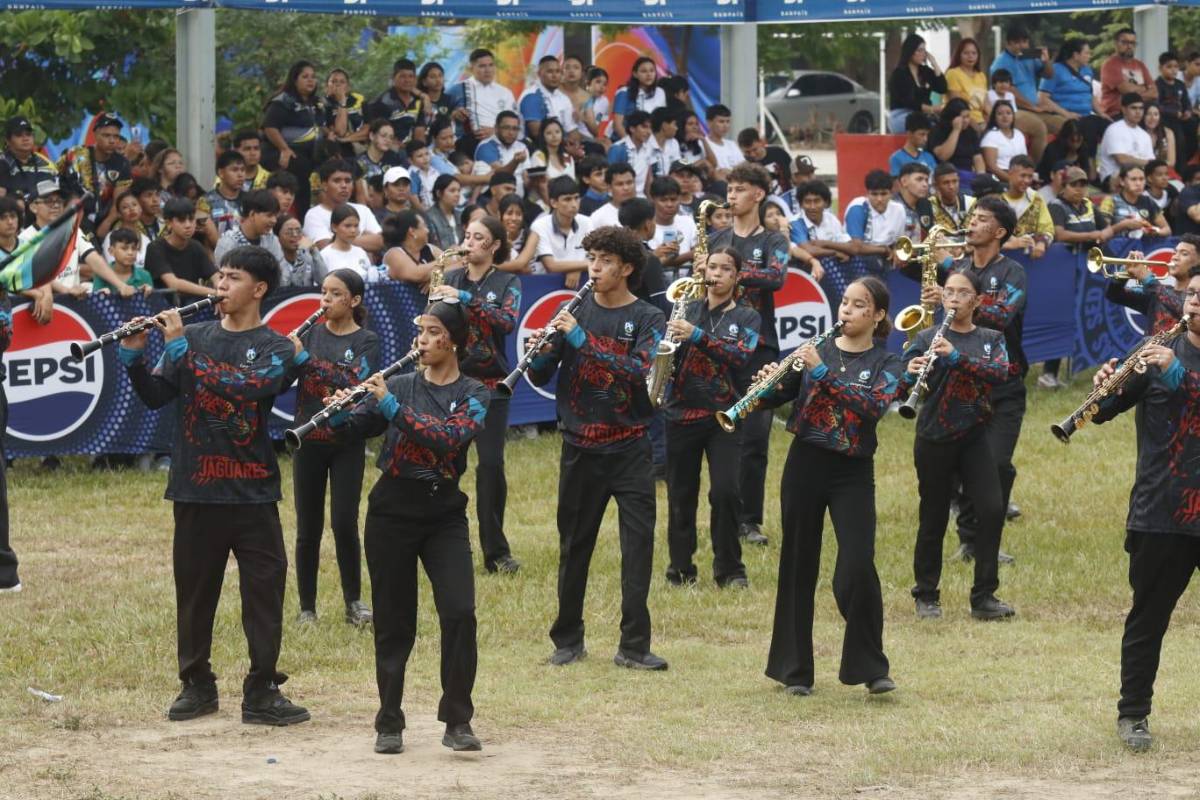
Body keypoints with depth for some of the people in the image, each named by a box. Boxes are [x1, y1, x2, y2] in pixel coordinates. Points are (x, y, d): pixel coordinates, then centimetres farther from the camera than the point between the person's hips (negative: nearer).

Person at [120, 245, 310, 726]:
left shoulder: (275, 348, -1)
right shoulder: (196, 337, 9)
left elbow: (247, 386, -21)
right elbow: (154, 396, 3)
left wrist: (180, 346, -21)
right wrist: (133, 356, -15)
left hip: (252, 491, -3)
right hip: (195, 488, 3)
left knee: (264, 588, -4)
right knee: (194, 589, 8)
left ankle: (262, 692, 0)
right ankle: (196, 684, 20)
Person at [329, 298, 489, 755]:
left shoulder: (473, 395, 0)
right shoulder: (396, 386, 6)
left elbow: (449, 438, -18)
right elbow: (353, 429, -2)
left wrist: (392, 407, -24)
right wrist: (340, 411, -24)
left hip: (445, 512, -1)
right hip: (392, 510, 1)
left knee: (459, 613, -15)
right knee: (393, 622, 3)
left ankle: (458, 722, -8)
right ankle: (389, 725, 12)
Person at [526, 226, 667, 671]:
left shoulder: (646, 320, -2)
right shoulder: (574, 312, 5)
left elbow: (638, 371, -19)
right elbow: (540, 378, 3)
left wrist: (581, 338, -25)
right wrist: (541, 353, -21)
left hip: (629, 447, -2)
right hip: (580, 447, 2)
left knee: (638, 544, -6)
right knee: (574, 546, 9)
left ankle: (634, 646, -3)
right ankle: (568, 640, 20)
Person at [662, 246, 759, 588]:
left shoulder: (746, 318, 5)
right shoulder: (686, 310, 10)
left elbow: (740, 356, -13)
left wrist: (697, 336, -24)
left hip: (723, 416, -2)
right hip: (682, 414, 2)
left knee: (725, 492, -11)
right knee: (681, 494, 4)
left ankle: (729, 569, 1)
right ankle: (681, 568, 16)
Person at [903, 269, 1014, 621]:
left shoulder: (991, 340, 6)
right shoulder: (927, 338, 1)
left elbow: (1000, 372, -14)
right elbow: (907, 382, -8)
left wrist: (957, 357, -28)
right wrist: (911, 376, -32)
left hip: (974, 437, 2)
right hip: (934, 440, -2)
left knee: (992, 511, -9)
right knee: (934, 519, 3)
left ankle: (984, 597, -2)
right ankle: (926, 596, 17)